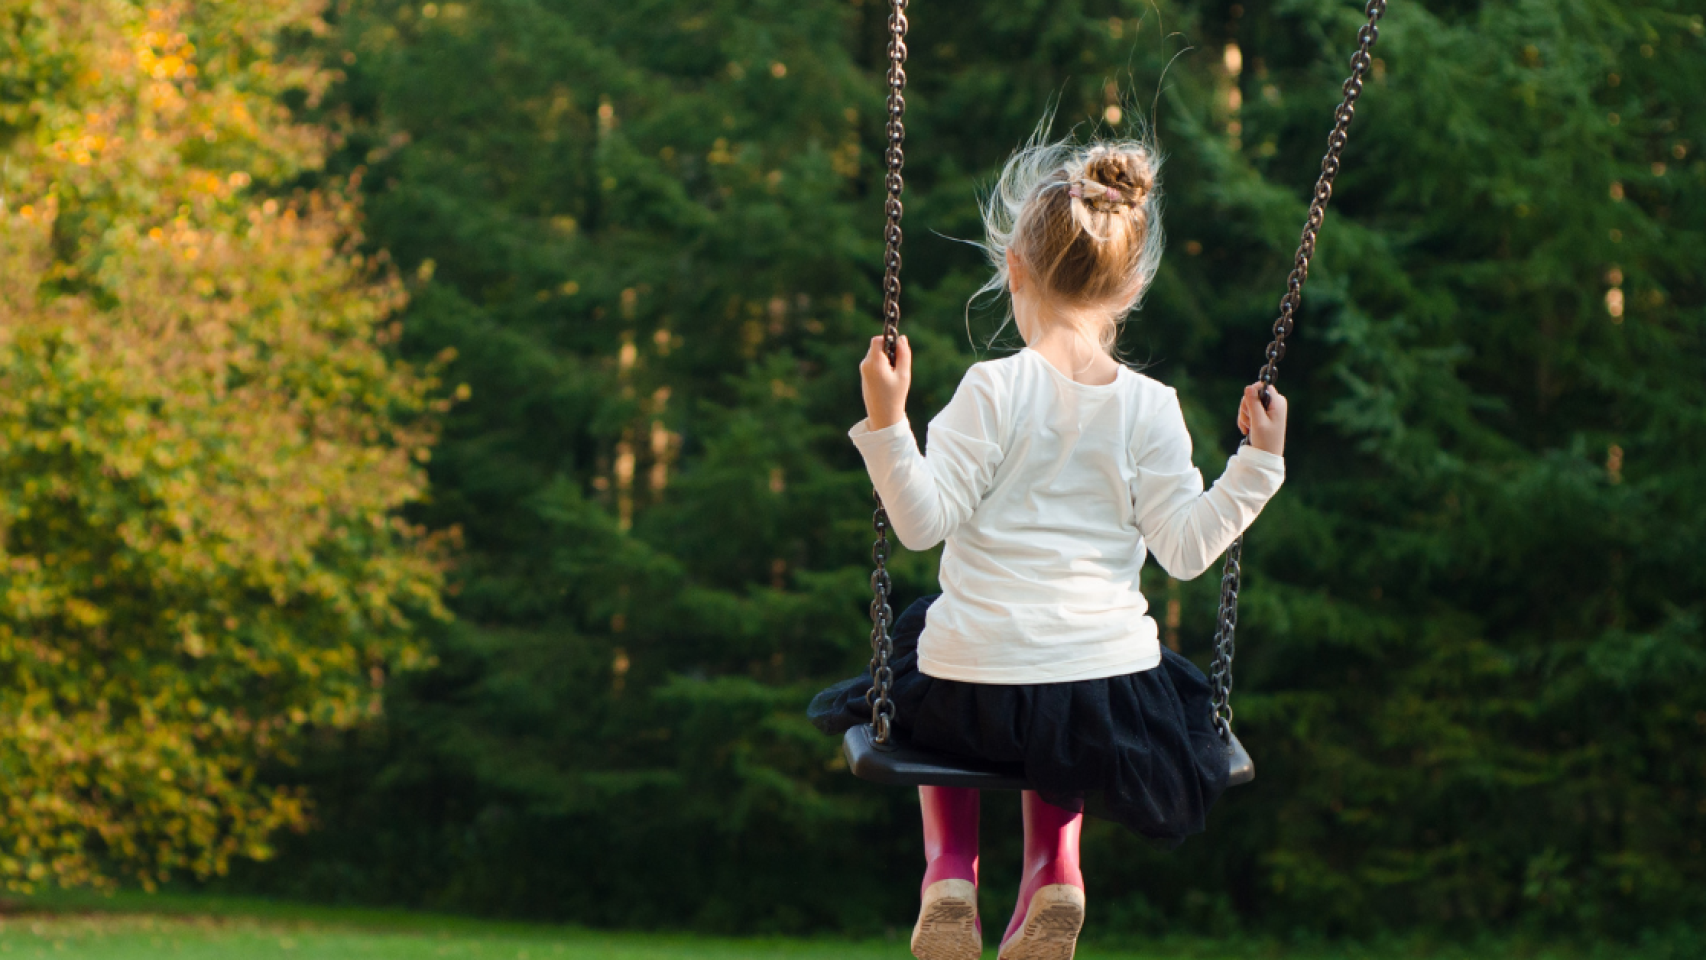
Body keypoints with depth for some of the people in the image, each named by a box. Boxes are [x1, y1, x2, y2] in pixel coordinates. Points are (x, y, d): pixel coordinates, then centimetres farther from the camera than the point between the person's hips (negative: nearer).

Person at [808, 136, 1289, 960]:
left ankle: (949, 863, 16)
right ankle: (1053, 861, 14)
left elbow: (924, 520, -13)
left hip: (974, 692, -2)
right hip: (1109, 694, 3)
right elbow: (1185, 549, -4)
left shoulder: (994, 390, -10)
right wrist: (1257, 464, 3)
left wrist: (886, 423, -17)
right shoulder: (1151, 409, -3)